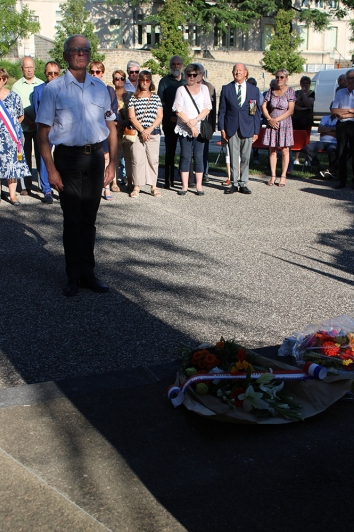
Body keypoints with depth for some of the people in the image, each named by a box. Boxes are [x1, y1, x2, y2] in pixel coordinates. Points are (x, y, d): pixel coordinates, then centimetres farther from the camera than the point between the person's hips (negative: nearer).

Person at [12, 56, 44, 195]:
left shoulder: (41, 85, 9)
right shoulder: (17, 86, 6)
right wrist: (28, 121, -12)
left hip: (40, 126, 0)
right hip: (23, 127, 0)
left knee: (41, 156, 1)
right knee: (25, 157, 1)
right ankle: (26, 186, 7)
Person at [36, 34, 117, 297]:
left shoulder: (100, 88, 8)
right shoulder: (54, 89, -3)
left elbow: (112, 127, 12)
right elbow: (43, 132, -5)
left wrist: (112, 163, 4)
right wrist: (51, 169, -12)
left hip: (95, 157, 3)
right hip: (68, 157, -3)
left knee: (89, 218, 11)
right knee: (72, 219, 2)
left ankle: (88, 273, 22)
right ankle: (73, 277, 14)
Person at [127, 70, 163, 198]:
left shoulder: (156, 97, 11)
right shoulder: (133, 98, 7)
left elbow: (160, 116, 5)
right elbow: (132, 117, 0)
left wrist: (150, 129, -8)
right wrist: (142, 130, -10)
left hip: (153, 133, 1)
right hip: (137, 133, -1)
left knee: (153, 159, -1)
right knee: (137, 159, -6)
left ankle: (153, 186, 5)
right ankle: (136, 186, -1)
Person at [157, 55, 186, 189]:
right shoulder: (164, 81, 8)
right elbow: (161, 102, 1)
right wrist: (170, 117, -10)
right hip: (170, 123, -1)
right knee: (170, 152, 2)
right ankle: (169, 180, 7)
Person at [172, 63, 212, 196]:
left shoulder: (204, 88, 11)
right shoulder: (181, 90, 5)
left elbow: (207, 109, 3)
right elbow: (178, 110, -3)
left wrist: (195, 120, -12)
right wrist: (190, 124, -11)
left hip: (200, 128, 1)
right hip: (184, 129, -1)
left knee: (198, 156, 0)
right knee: (185, 156, -2)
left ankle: (199, 185, 4)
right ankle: (185, 186, 1)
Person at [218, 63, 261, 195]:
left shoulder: (254, 90, 8)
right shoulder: (226, 89, 7)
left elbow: (257, 112, 8)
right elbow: (222, 110, 7)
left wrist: (256, 131, 3)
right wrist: (222, 128, -1)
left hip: (247, 129, 0)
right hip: (232, 129, 0)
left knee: (245, 158, 3)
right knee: (233, 158, 2)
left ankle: (243, 184, 11)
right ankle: (234, 184, 10)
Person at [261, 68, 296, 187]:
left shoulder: (290, 92, -1)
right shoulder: (271, 91, 8)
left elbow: (290, 110, -8)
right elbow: (264, 107, 5)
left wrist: (277, 119, -15)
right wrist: (270, 119, -10)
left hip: (285, 124, -3)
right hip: (271, 124, 3)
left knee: (284, 150, 0)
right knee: (272, 150, 4)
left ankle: (283, 176, 6)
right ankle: (273, 176, 10)